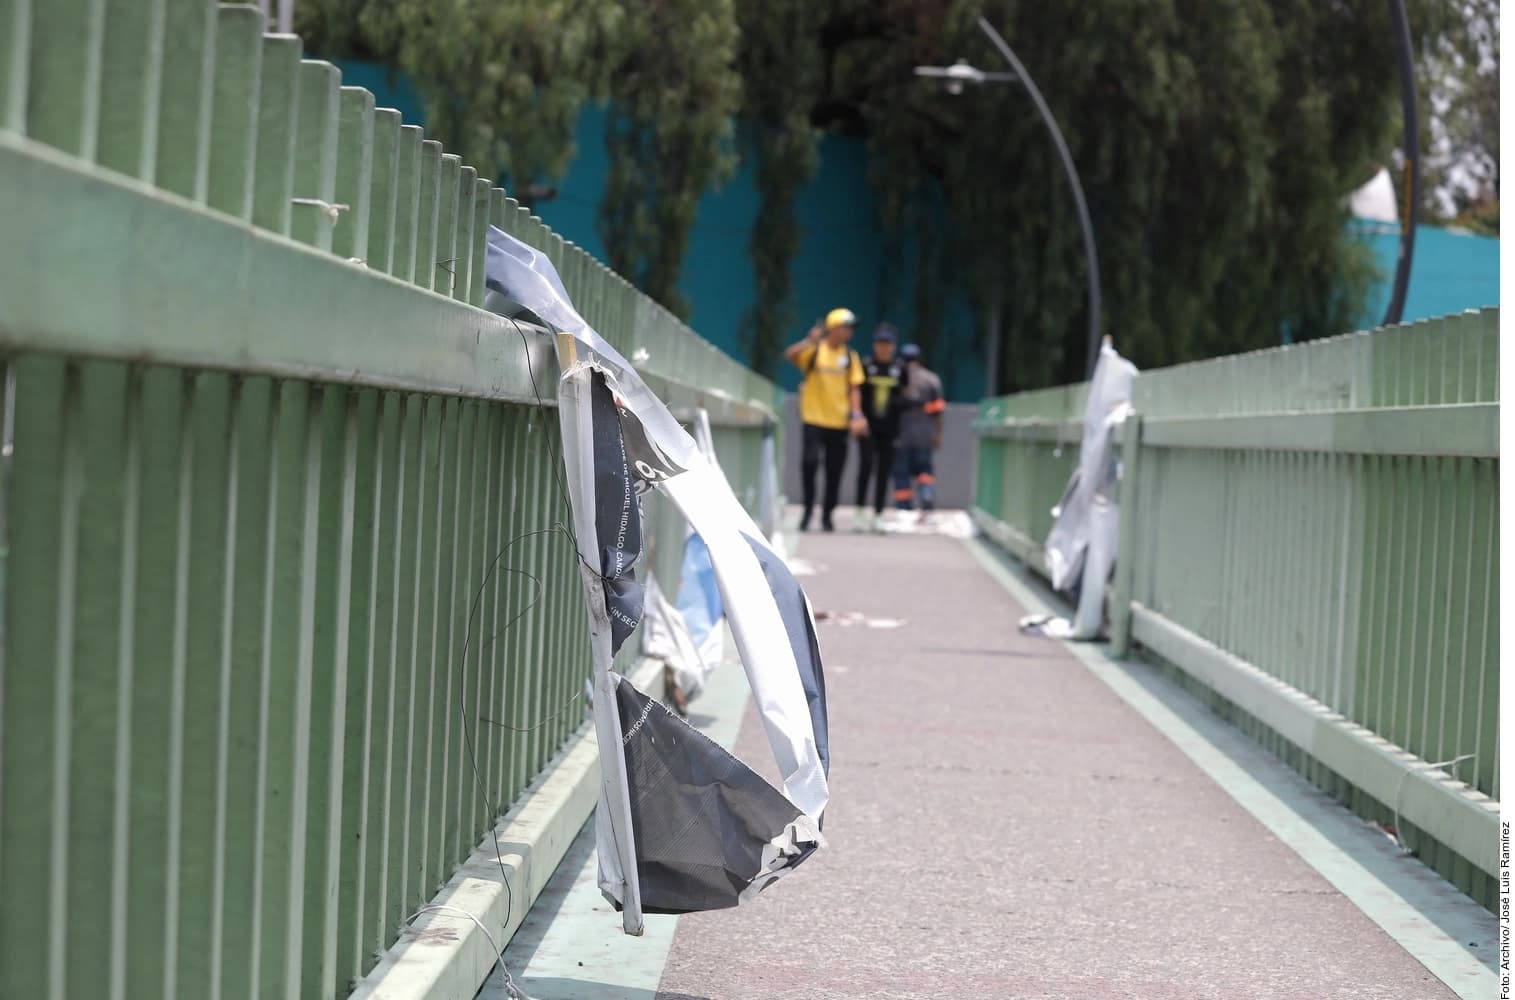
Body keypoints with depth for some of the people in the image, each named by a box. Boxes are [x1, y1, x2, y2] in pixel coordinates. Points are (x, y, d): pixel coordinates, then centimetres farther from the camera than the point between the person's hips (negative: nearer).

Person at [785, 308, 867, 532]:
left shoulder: (850, 356, 8)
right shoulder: (814, 350, -1)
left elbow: (854, 388, 8)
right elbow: (791, 354, -20)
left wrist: (856, 414, -4)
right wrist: (810, 341, -35)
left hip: (839, 422, 3)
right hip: (813, 419, -3)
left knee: (835, 471, 4)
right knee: (809, 462, -15)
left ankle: (827, 515, 18)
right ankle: (808, 509, 1)